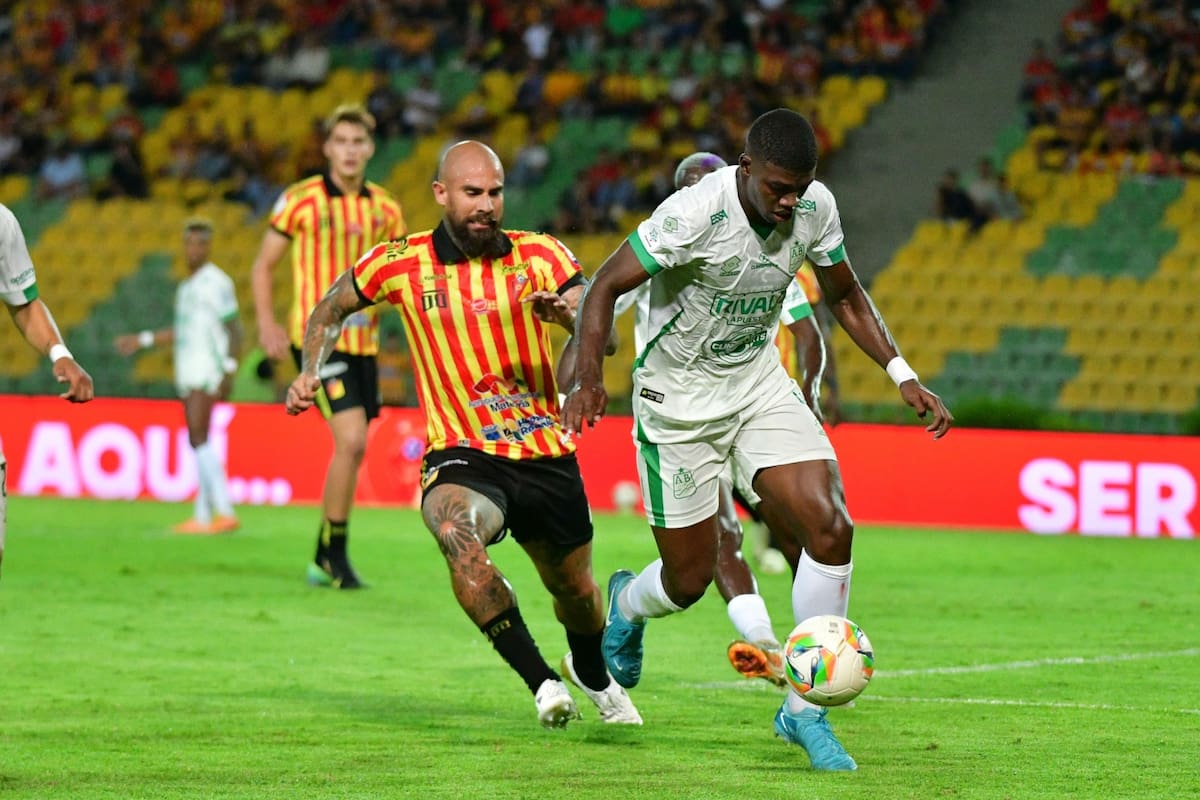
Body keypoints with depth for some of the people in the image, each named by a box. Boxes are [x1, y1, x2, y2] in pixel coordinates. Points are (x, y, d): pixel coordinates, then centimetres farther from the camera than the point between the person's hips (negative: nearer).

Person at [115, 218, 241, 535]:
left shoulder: (216, 282, -8)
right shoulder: (187, 286, 19)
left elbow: (234, 330, -11)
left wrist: (229, 372, -19)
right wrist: (142, 340, 31)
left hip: (207, 371, -9)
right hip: (189, 375, 9)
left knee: (198, 439, -17)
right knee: (200, 443, 7)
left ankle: (225, 512, -21)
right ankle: (203, 516, 8)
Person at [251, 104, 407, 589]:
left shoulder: (385, 209, 8)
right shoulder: (301, 200, -4)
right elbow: (263, 264, 2)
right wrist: (266, 323, -10)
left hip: (363, 342, 5)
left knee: (352, 450, 8)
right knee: (351, 440, -18)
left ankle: (323, 562, 20)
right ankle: (335, 554, -5)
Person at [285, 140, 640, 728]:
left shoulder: (541, 256, -3)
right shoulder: (402, 264, -3)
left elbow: (605, 337, -13)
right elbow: (332, 307, 16)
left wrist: (568, 314, -35)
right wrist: (310, 370, 0)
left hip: (546, 456, 2)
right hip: (461, 456, -2)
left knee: (576, 593, 15)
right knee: (458, 533, -36)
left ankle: (592, 675, 52)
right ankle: (542, 682, -31)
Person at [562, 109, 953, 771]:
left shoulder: (816, 208, -10)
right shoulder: (696, 213, -27)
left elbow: (845, 297, 8)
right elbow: (606, 287, -20)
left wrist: (903, 376, 0)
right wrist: (587, 377, -34)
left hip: (759, 382, 4)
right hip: (679, 398, -4)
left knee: (830, 529, -16)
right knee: (689, 580, 2)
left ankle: (804, 709, -3)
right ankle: (627, 605, 42)